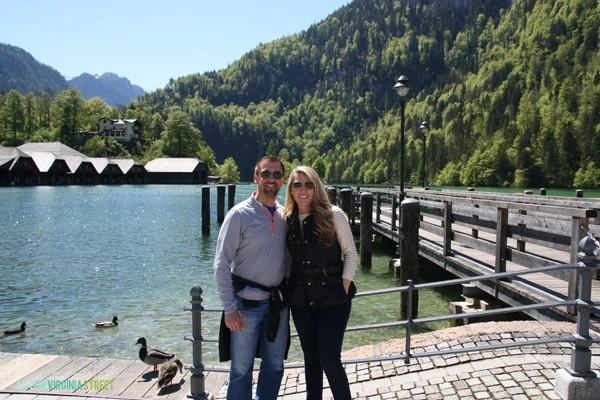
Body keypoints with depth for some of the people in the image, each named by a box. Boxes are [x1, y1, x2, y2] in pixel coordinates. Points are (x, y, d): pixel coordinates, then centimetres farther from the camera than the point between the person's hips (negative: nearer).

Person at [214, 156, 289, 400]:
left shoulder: (284, 215, 4)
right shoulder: (240, 214, -10)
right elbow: (221, 265, -11)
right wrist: (230, 308, -14)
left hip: (278, 302, 5)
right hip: (248, 302, -4)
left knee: (274, 367, 16)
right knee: (242, 369, 7)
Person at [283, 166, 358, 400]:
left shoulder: (333, 215, -9)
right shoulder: (287, 220, 2)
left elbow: (351, 253, -6)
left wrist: (344, 290, -10)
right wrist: (288, 287, 4)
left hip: (332, 299, -4)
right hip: (300, 300, 4)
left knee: (329, 359, -3)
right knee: (310, 358, 15)